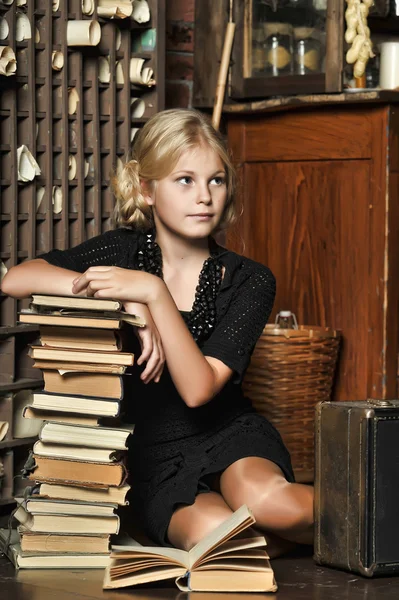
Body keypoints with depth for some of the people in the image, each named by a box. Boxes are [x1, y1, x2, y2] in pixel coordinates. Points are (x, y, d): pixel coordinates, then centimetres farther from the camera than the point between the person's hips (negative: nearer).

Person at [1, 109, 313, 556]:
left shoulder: (249, 281, -3)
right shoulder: (123, 252, 0)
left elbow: (199, 388, -16)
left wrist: (154, 292, -26)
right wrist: (130, 303, -20)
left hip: (230, 436, -1)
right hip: (155, 462, 1)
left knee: (259, 498, -37)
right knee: (211, 533, -32)